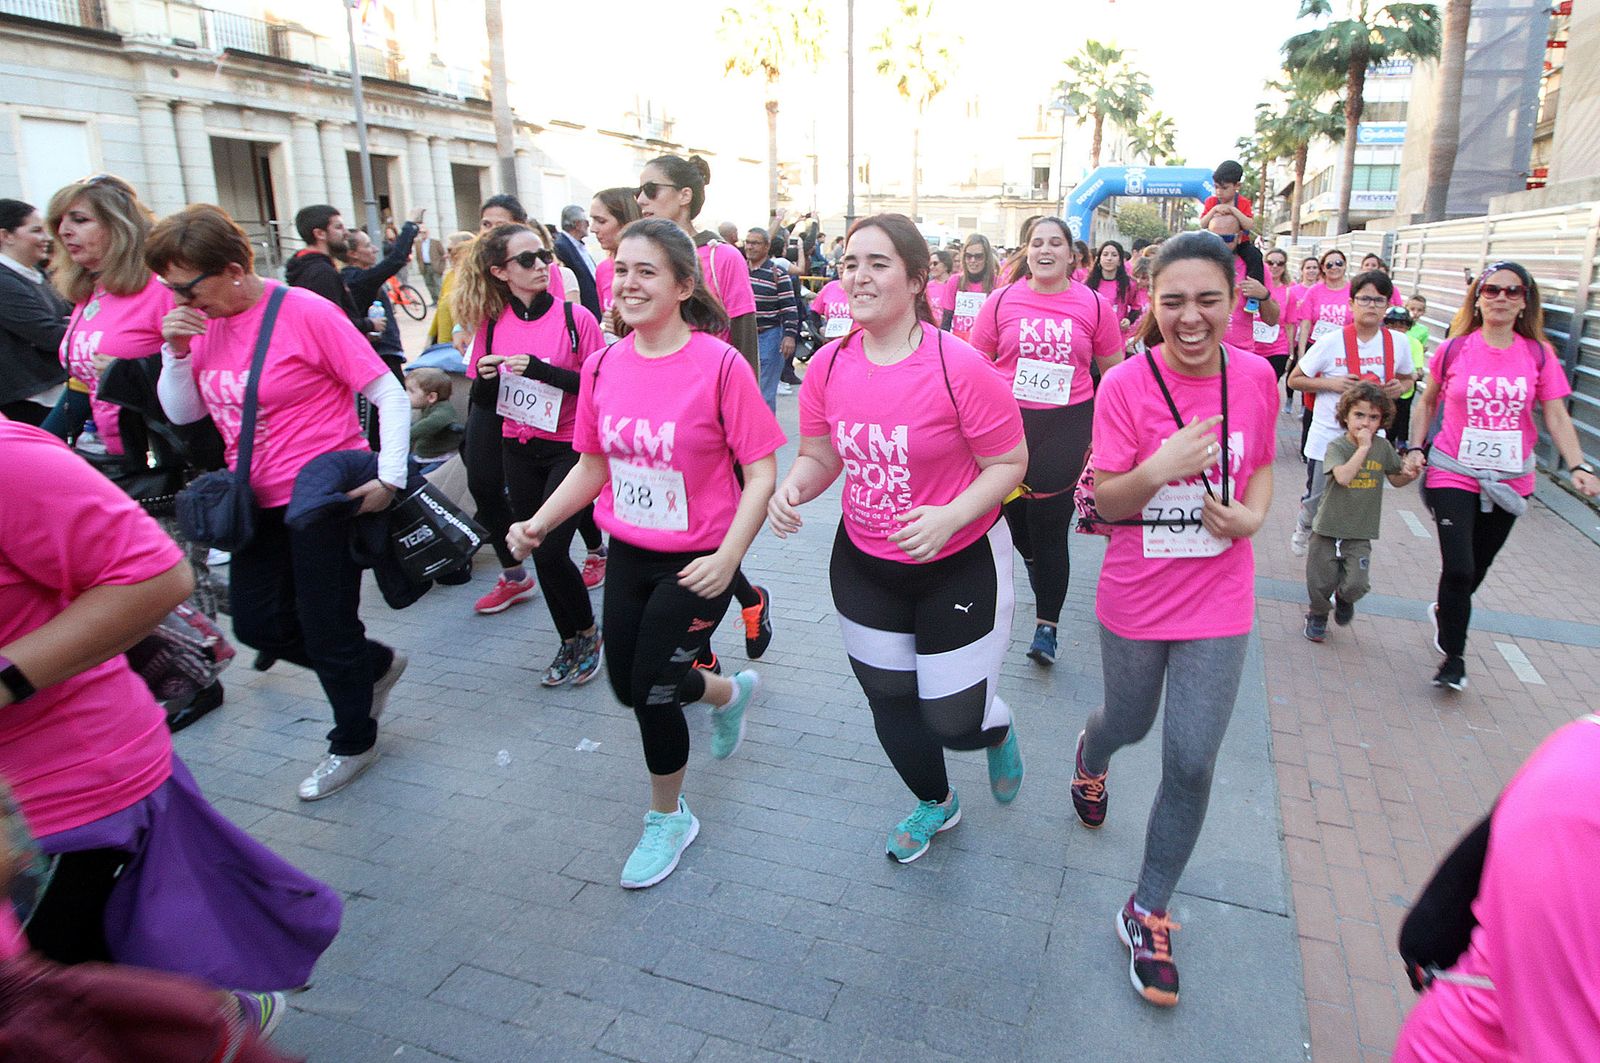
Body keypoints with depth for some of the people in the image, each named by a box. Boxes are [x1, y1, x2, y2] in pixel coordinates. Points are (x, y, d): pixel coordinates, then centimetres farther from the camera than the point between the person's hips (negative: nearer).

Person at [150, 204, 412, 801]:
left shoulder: (305, 313, -16)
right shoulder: (203, 321, 5)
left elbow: (390, 394, -16)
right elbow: (182, 413, 8)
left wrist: (389, 477, -23)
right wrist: (177, 351, -8)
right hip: (260, 499, 8)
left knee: (326, 627, 3)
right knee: (257, 623, 11)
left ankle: (353, 741, 26)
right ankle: (375, 666, 33)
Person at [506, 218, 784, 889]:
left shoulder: (719, 364, -18)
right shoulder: (603, 366, -1)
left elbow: (761, 472, -16)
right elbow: (593, 465, 9)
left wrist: (727, 559, -25)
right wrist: (538, 523, -3)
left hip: (697, 562, -6)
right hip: (628, 556, 6)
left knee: (650, 692, 0)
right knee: (627, 685, 15)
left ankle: (668, 818, 30)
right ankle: (730, 692, 47)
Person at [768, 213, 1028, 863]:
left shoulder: (960, 367, -21)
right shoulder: (828, 365, -6)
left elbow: (1010, 462, -14)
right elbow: (820, 458, 4)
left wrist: (950, 516, -30)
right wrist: (792, 487, -18)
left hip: (960, 562, -5)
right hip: (864, 563, 5)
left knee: (953, 722, 0)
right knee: (888, 700, 18)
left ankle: (997, 728, 42)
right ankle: (935, 803, 49)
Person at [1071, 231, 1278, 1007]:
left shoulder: (1255, 377, -6)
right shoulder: (1125, 383, -15)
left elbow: (1262, 465, 11)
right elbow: (1105, 502, -12)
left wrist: (1252, 516, -10)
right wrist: (1158, 469, -32)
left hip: (1218, 601, 2)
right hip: (1136, 596, -1)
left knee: (1192, 762, 1)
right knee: (1129, 723, 20)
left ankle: (1148, 914, 22)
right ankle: (1091, 753, 61)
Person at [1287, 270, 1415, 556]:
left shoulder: (1398, 342, 0)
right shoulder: (1331, 342, -9)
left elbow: (1408, 377, 18)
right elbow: (1294, 380, -2)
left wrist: (1400, 387, -5)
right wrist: (1331, 384, -16)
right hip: (1326, 437, -2)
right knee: (1317, 501, 6)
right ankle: (1303, 526, 40)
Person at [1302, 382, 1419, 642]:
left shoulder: (1383, 447, 0)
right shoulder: (1336, 446, -13)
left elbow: (1396, 479, 15)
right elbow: (1343, 476, -31)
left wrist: (1411, 474, -7)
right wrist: (1364, 447, -26)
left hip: (1360, 531, 2)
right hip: (1328, 526, -2)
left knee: (1357, 584, -9)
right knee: (1321, 582, 9)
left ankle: (1344, 598, 27)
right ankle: (1317, 615, 39)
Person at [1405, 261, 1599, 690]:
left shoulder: (1538, 354, -2)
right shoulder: (1454, 350, -5)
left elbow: (1557, 417, -4)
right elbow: (1427, 403, 9)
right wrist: (1416, 447, -1)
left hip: (1510, 479, 3)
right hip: (1453, 473, -2)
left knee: (1479, 565, 15)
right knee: (1458, 568, -11)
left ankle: (1444, 611, 45)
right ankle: (1454, 657, 6)